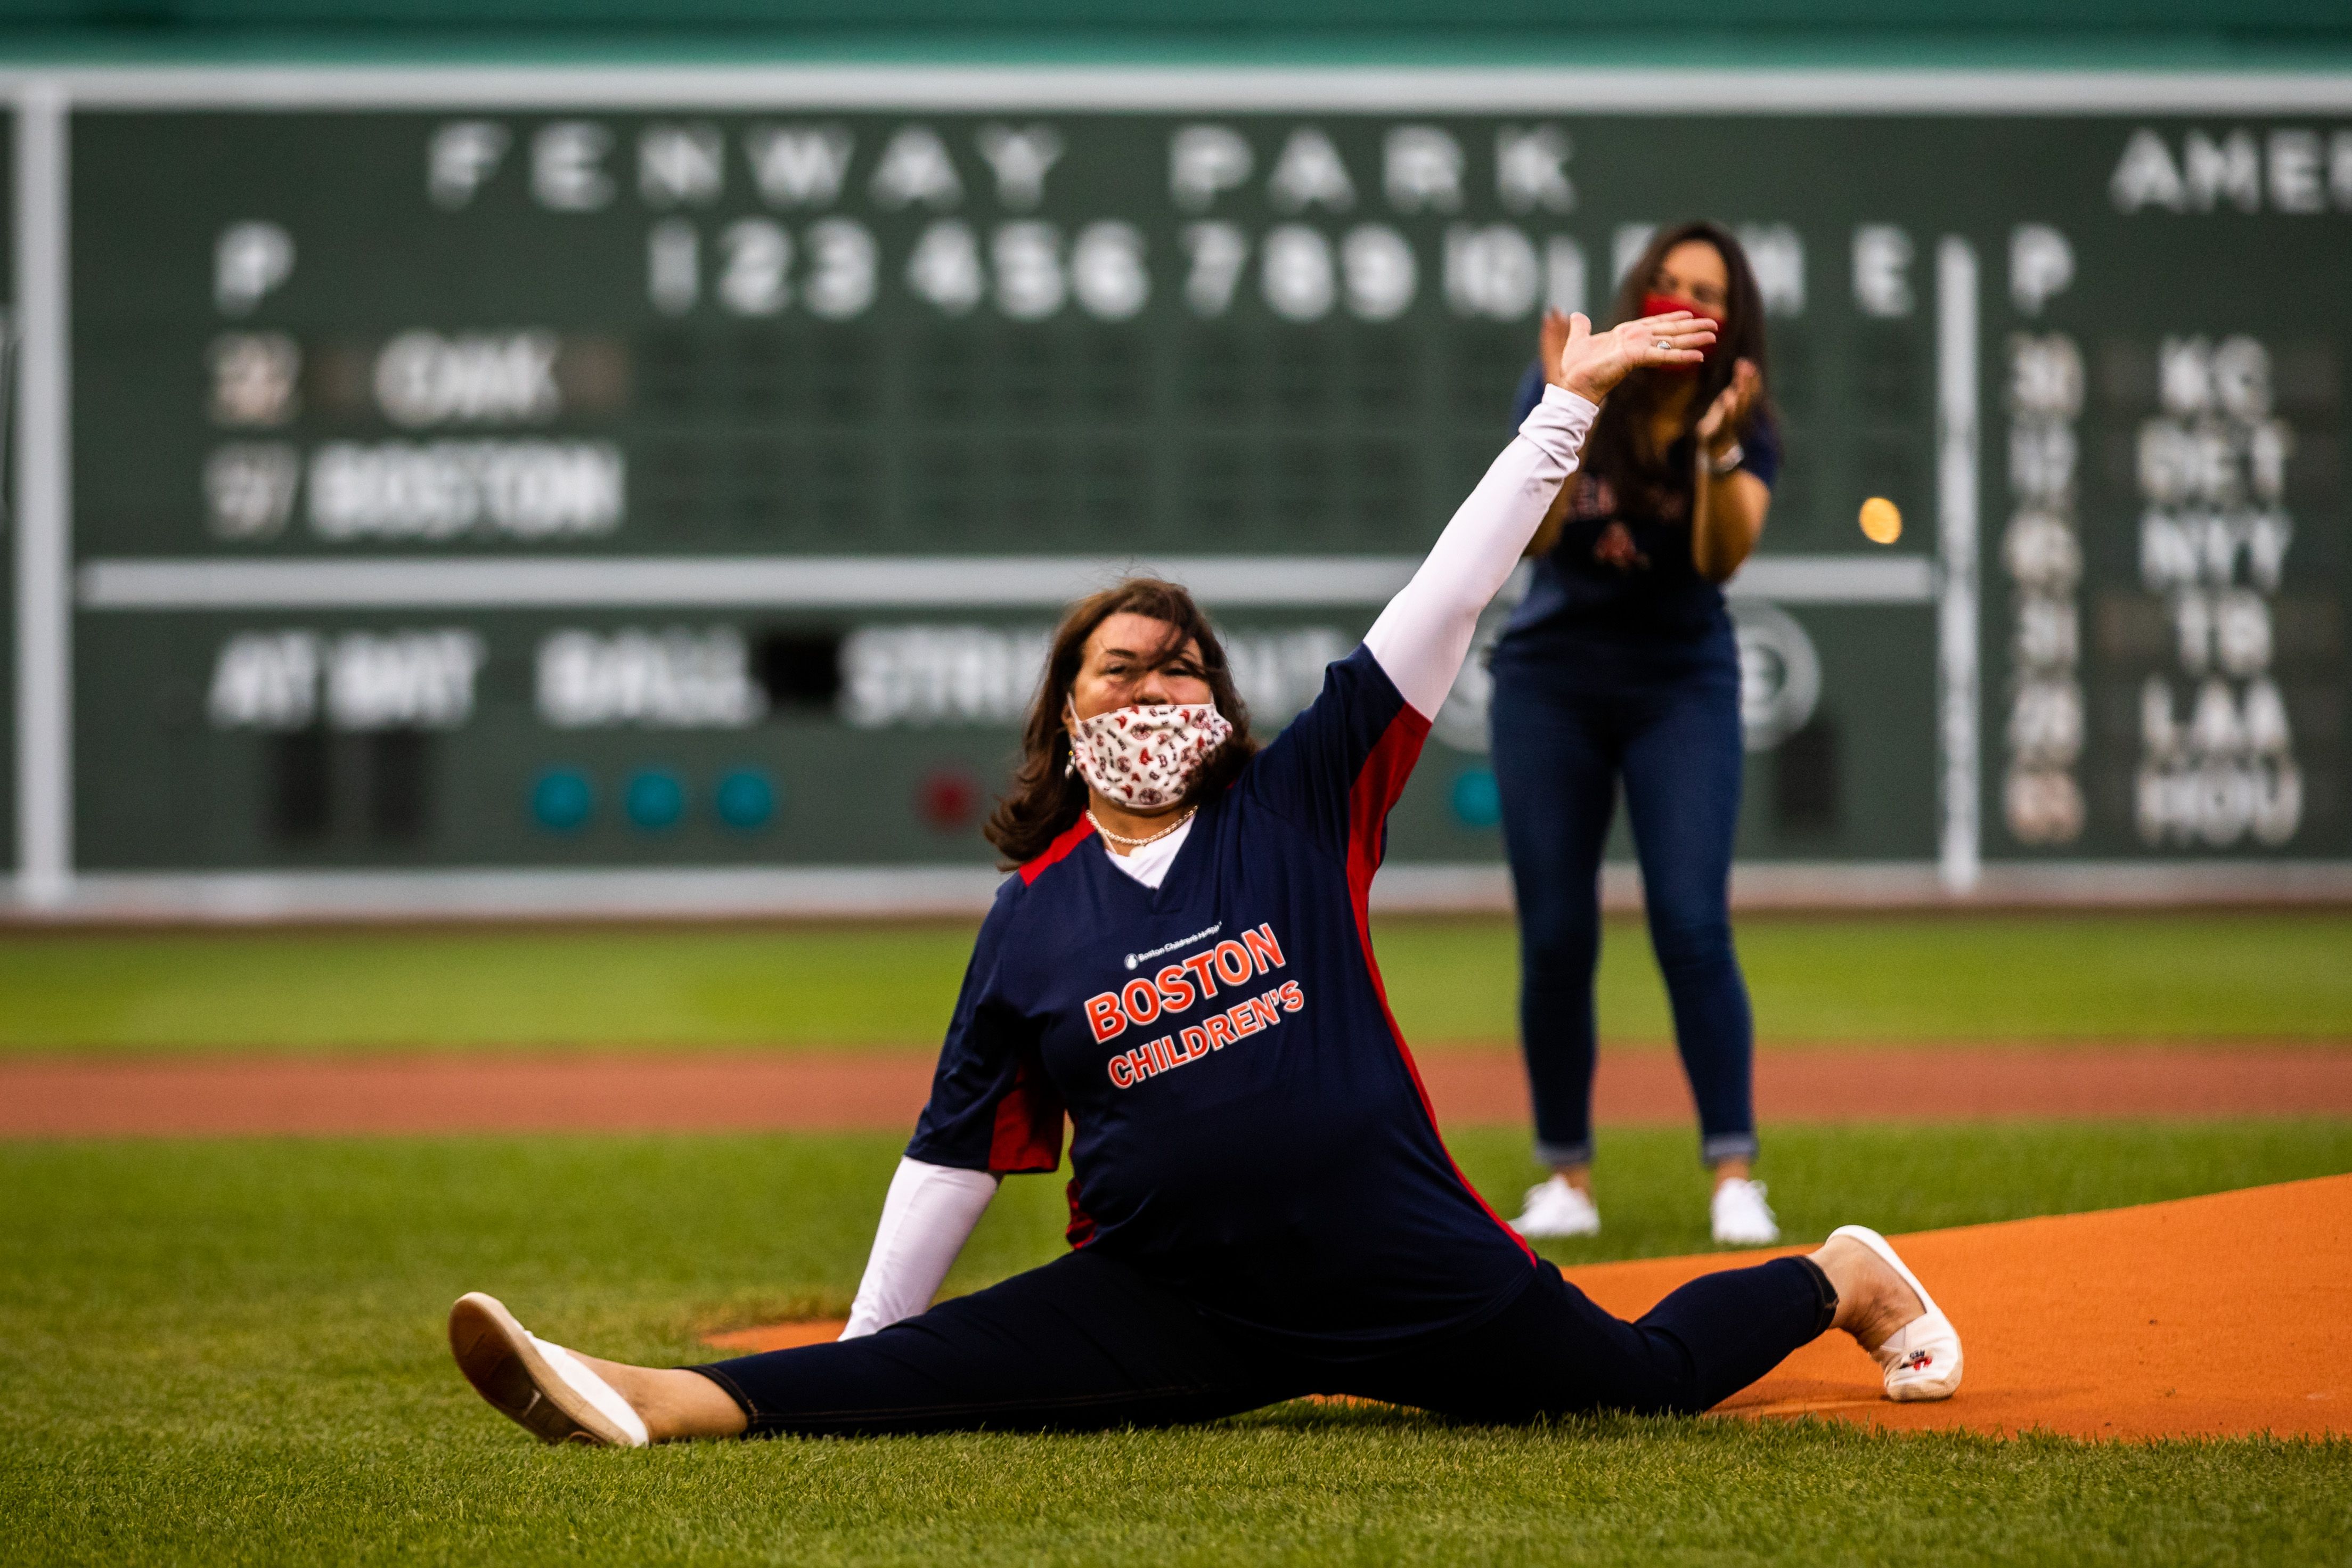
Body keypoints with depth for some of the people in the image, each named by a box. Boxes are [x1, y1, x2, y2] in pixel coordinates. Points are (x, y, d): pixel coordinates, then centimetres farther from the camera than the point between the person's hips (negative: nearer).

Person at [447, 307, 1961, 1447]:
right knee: (932, 1373, -19)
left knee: (1646, 1375, 8)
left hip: (1403, 1270, 0)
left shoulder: (1299, 812, 0)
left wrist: (1570, 403, -9)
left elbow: (1445, 604, -4)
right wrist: (853, 1357, 5)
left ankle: (1842, 1280, 37)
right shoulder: (1031, 921, 5)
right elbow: (957, 1151, 8)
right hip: (1170, 1308, 0)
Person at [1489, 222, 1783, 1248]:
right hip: (1549, 686, 1)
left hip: (1680, 688, -1)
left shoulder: (1745, 429, -7)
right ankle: (1566, 1178, 9)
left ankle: (1733, 1175, -12)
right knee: (1555, 939, 0)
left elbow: (1723, 557, -23)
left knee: (1692, 925, -14)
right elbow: (1533, 537, -18)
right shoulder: (1566, 389, -7)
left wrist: (1718, 446, -38)